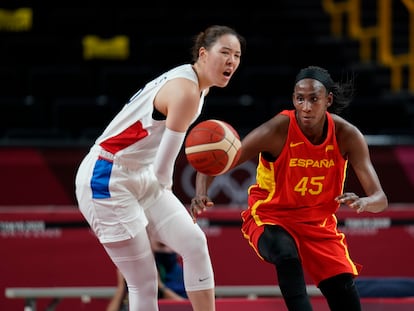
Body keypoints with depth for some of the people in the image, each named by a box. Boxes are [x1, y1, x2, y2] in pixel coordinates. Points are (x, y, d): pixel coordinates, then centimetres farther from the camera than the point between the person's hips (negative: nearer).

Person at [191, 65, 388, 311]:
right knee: (287, 256, -36)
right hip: (270, 217, -3)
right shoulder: (277, 131, -24)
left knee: (344, 289, -8)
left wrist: (362, 203, -42)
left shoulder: (346, 135, -15)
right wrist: (201, 195, -46)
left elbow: (380, 199, -16)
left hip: (319, 222, 3)